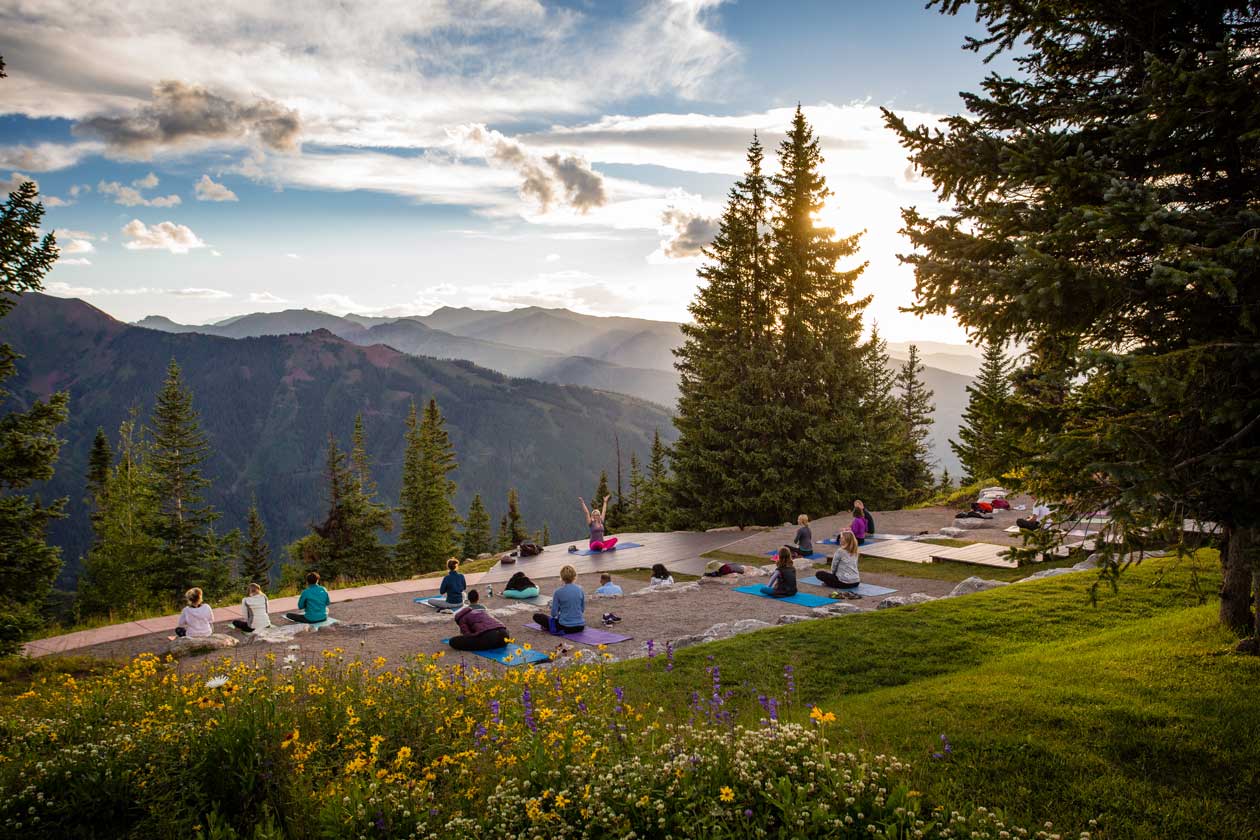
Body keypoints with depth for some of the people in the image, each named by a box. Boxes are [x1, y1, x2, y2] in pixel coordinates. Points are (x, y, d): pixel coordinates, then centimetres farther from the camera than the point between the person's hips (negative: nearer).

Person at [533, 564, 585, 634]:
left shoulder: (558, 592, -12)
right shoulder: (580, 590, 0)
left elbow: (554, 613, -8)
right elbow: (583, 609, 10)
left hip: (565, 628, -5)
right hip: (580, 627, 5)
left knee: (536, 616, 9)